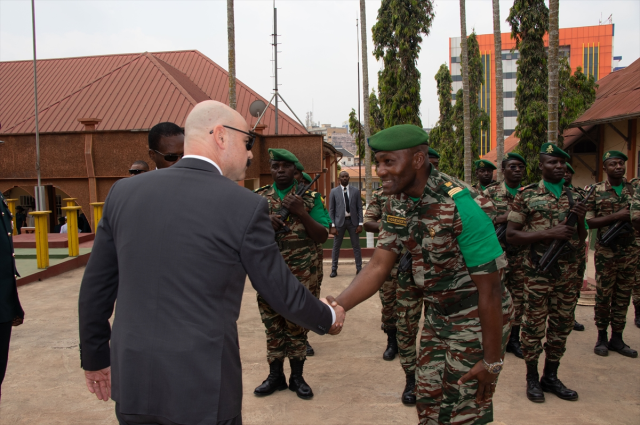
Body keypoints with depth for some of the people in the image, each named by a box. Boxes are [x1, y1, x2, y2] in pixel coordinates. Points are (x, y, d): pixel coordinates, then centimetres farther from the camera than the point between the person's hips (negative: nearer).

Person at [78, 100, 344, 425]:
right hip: (202, 386, -4)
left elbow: (96, 286, 6)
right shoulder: (245, 207, -14)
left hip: (131, 379, 5)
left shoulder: (124, 191, -1)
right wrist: (329, 318, 15)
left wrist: (95, 358, 20)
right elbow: (283, 293, -5)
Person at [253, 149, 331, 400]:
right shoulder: (258, 198, 7)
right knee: (273, 326, 11)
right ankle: (275, 376, 27)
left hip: (301, 277, -2)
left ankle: (297, 377, 24)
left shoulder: (310, 198, 2)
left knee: (297, 326, 8)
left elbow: (323, 236, -3)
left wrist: (301, 213, -18)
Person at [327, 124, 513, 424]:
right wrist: (337, 306, -22)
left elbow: (490, 289, -23)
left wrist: (492, 361, -17)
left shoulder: (461, 205, -27)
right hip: (437, 316, 7)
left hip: (477, 322, -7)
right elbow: (378, 266, -7)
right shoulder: (396, 205, -4)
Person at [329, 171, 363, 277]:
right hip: (340, 221, -1)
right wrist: (332, 226, -6)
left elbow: (359, 208, 4)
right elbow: (331, 209, 0)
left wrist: (360, 224, -4)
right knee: (336, 246, 5)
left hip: (353, 221, 1)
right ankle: (334, 269, 14)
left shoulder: (355, 191, 4)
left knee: (356, 246, 6)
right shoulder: (334, 192, 1)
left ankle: (359, 268, 16)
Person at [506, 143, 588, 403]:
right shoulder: (527, 196, -5)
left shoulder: (574, 197, 10)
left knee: (562, 325, 12)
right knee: (534, 326, 4)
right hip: (538, 272, -5)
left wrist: (581, 221, -6)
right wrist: (549, 233, -19)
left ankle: (551, 377, 28)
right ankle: (532, 378, 20)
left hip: (568, 273, 5)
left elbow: (580, 240, 15)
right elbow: (511, 236, -9)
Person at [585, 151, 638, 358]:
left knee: (623, 295, 10)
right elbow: (588, 222, -8)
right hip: (606, 252, -3)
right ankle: (602, 337, 18)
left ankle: (617, 338, 20)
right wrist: (616, 216, -19)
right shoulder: (595, 191, -3)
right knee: (603, 295, 5)